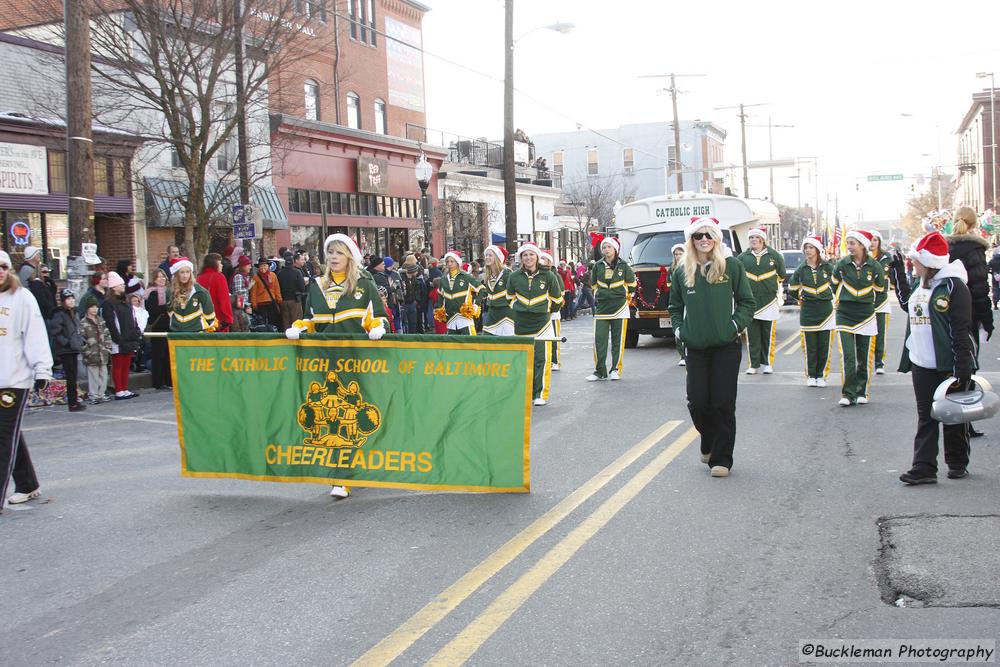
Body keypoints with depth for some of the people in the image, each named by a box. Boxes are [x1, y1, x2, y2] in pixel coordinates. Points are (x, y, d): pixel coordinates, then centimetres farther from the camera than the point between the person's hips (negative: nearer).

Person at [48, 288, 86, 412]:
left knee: (73, 377, 12)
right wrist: (67, 343, -19)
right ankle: (73, 404, -2)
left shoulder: (73, 313, 15)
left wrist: (81, 340, 12)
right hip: (65, 351, -8)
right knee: (71, 377, -6)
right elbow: (54, 332, -17)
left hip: (74, 350, 8)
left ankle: (74, 401, 18)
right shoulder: (59, 314, -12)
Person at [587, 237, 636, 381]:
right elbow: (593, 284, 22)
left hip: (619, 307, -2)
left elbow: (631, 283, 14)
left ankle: (616, 370, 8)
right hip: (602, 307, 2)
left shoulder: (623, 265, 0)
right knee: (599, 340, -2)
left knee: (618, 340, 0)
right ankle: (600, 371, 3)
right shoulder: (598, 266, 5)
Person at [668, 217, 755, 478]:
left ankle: (721, 459, 9)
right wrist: (679, 329, 3)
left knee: (723, 404, -2)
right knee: (697, 402, 1)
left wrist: (737, 324, -8)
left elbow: (747, 301, 5)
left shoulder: (732, 266, 0)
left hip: (727, 346, -2)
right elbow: (675, 307, 17)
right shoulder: (681, 272, 7)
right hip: (695, 348, 2)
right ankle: (709, 444, 30)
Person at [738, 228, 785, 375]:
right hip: (749, 300, 1)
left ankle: (767, 363, 11)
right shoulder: (743, 257, 6)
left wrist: (778, 291, 18)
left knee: (768, 335, 3)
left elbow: (781, 275, 17)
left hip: (769, 300, -1)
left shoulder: (774, 255, 4)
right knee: (752, 335, 1)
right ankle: (753, 364, 7)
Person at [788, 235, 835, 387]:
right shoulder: (801, 269, 2)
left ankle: (821, 375, 10)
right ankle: (811, 376, 10)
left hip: (825, 310, 0)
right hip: (807, 312, 0)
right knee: (810, 346, 0)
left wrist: (832, 296, 14)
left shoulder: (827, 267, 0)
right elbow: (792, 289, 15)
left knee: (824, 345, 0)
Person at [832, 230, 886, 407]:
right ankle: (848, 394, -4)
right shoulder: (842, 265, -4)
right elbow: (834, 284, 15)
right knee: (847, 357, -8)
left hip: (866, 315, 1)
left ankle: (862, 392, 18)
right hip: (845, 315, 0)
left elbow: (879, 288, 11)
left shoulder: (874, 266, -5)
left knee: (865, 357, 6)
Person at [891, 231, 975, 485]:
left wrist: (961, 368, -20)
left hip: (948, 365, -7)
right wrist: (898, 273, 26)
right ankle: (924, 467, 6)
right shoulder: (920, 284, 10)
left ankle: (957, 464, 24)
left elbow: (961, 329, -17)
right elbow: (907, 303, 33)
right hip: (922, 364, 7)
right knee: (925, 417, 5)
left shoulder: (953, 286, -14)